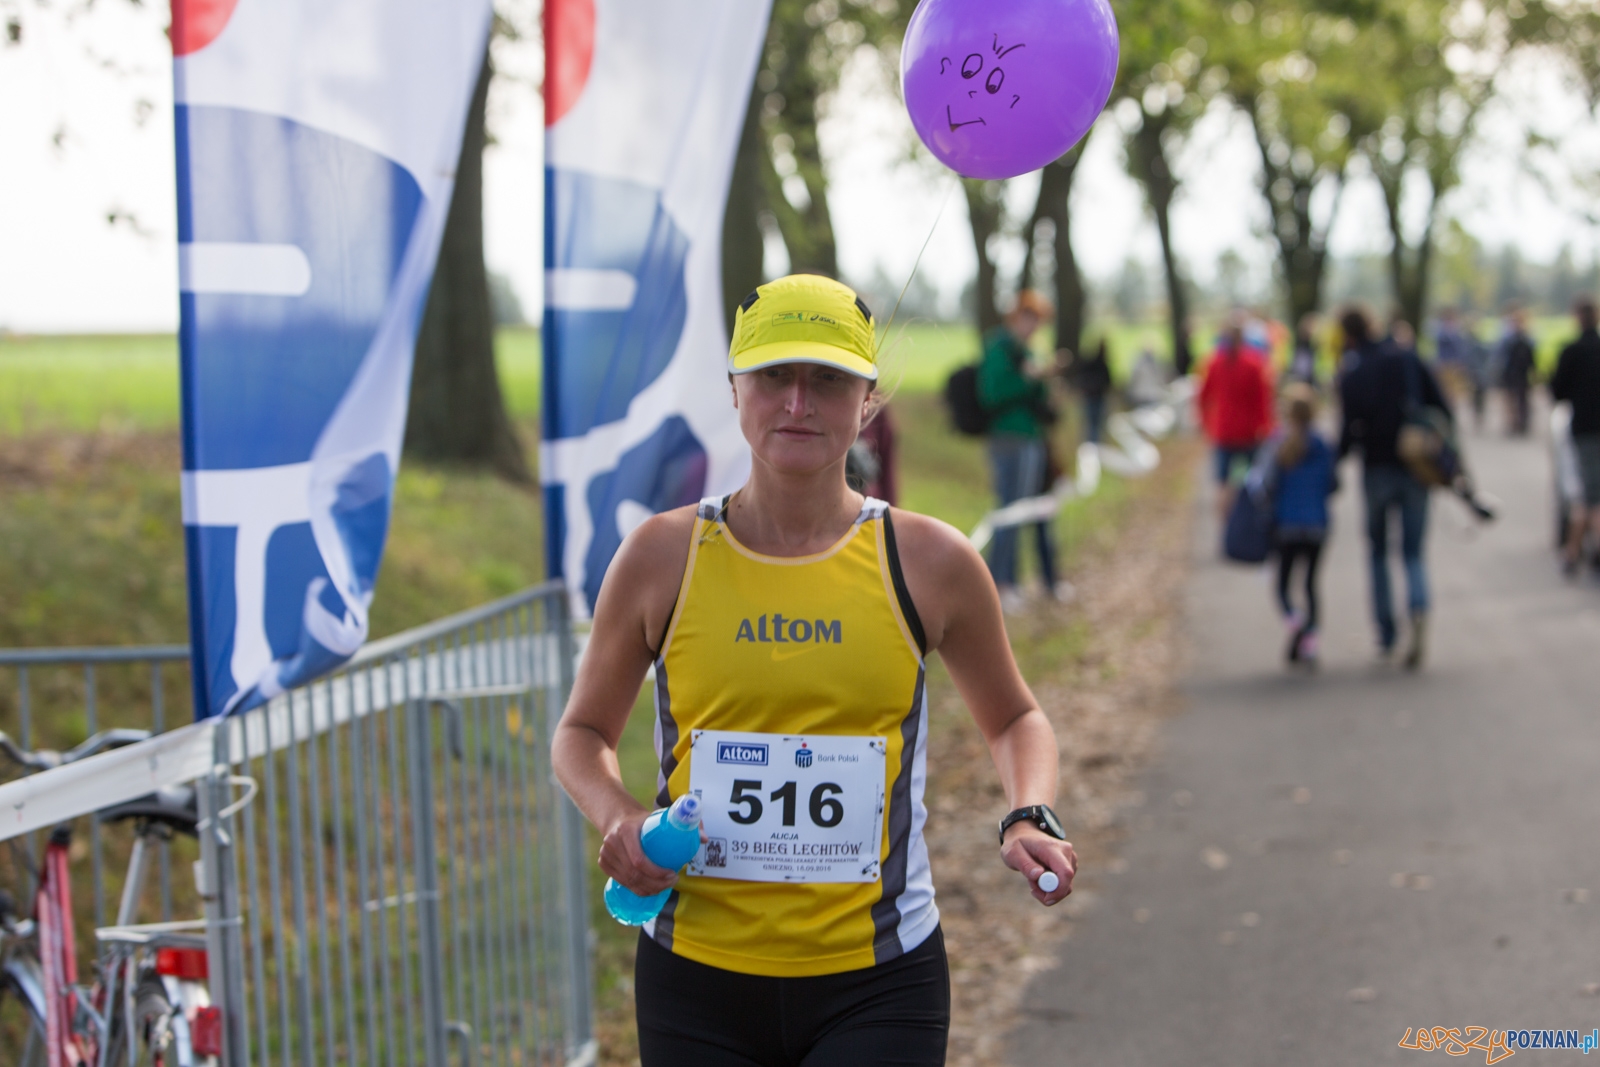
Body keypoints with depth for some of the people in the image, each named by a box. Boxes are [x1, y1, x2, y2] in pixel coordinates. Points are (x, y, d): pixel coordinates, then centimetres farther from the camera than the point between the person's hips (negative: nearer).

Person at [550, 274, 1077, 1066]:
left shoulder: (928, 563, 1)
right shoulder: (663, 556, 1)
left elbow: (1012, 718, 18)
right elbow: (583, 732, 13)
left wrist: (1029, 818, -3)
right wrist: (616, 817, -8)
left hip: (876, 991, -1)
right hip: (698, 979, 1)